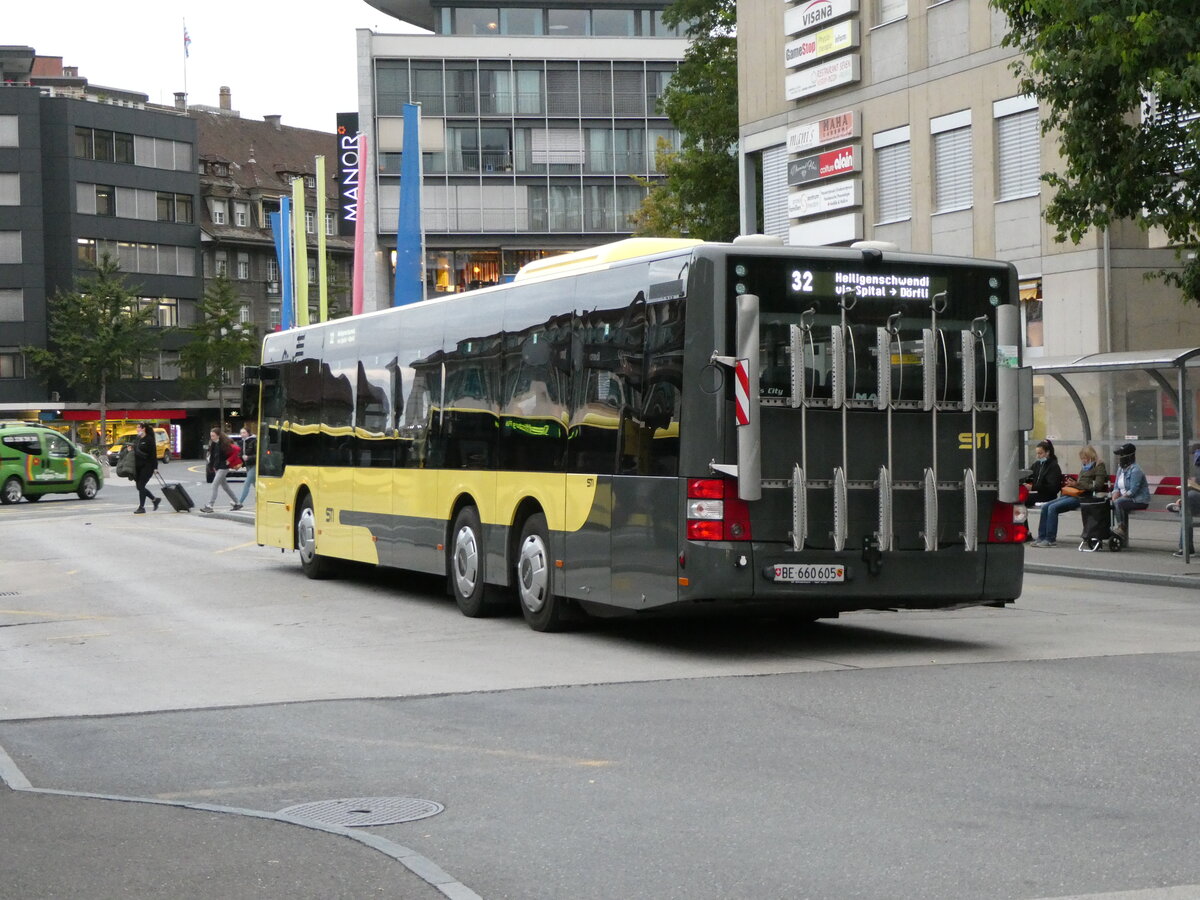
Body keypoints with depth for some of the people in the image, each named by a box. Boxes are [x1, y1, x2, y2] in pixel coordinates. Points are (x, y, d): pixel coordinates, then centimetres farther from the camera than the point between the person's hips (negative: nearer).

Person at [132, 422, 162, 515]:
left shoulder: (149, 440, -11)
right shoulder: (137, 439, 12)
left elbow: (153, 454, -12)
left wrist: (155, 467, -14)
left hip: (147, 466, -8)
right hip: (138, 466, 8)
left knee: (141, 486, -8)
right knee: (139, 486, 10)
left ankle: (141, 507, 1)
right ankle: (155, 499, 26)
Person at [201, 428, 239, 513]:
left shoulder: (224, 444, -16)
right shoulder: (213, 444, 6)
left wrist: (229, 461, -14)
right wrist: (212, 466, 9)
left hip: (223, 467, -9)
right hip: (217, 467, 9)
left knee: (215, 485, -13)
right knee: (224, 486, 16)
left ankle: (210, 506, -14)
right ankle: (237, 502, 27)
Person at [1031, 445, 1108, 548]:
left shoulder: (1099, 467, 0)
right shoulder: (1084, 468, 26)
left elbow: (1097, 486, -12)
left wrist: (1077, 484, -13)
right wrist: (1071, 484, 8)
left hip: (1082, 497, -9)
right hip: (1072, 495, 9)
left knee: (1053, 508, -25)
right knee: (1045, 507, -7)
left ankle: (1050, 539, -20)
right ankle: (1041, 538, -9)